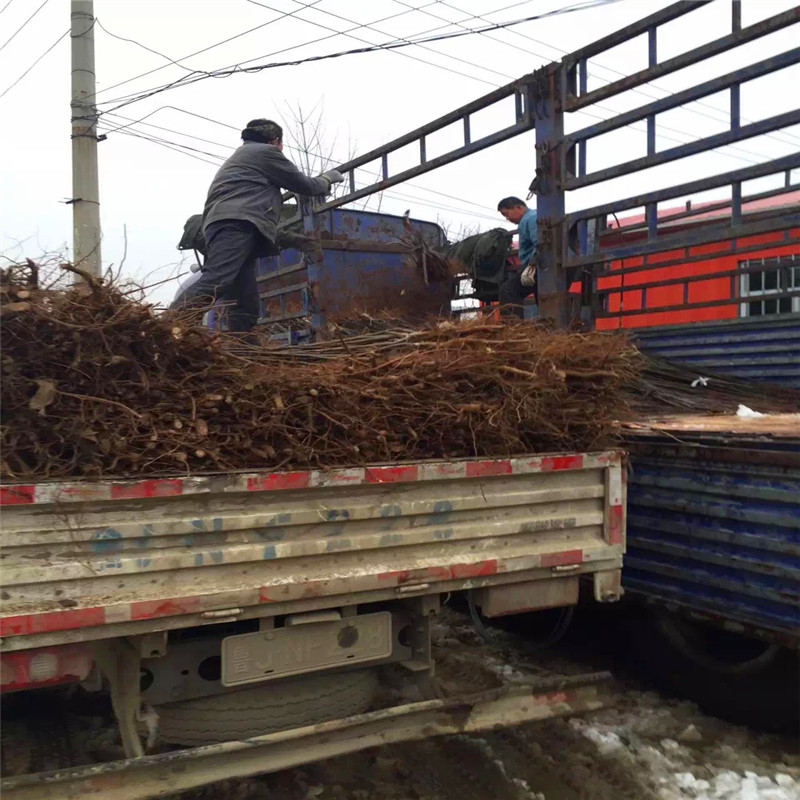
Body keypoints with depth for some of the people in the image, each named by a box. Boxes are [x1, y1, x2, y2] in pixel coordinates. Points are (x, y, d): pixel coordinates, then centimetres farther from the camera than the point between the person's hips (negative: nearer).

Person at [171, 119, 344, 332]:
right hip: (237, 223, -10)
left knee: (245, 307, 0)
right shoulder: (267, 151, 15)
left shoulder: (239, 156, 42)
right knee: (215, 282, -29)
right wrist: (328, 178, 37)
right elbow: (306, 186, 18)